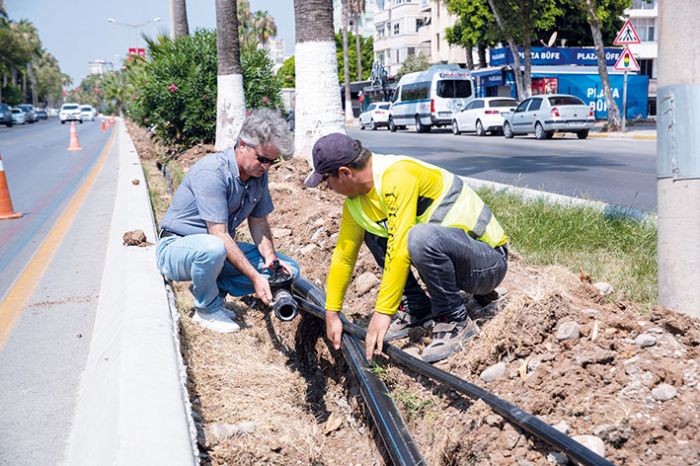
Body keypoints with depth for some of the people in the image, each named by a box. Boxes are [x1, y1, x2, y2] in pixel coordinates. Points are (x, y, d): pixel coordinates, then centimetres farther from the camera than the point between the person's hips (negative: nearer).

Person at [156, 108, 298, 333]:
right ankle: (207, 310, -12)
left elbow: (258, 222, 6)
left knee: (287, 270, -5)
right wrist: (254, 277, -31)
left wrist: (270, 257, -13)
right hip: (176, 247, -7)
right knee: (213, 248, -42)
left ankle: (209, 287, 3)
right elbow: (219, 235, -29)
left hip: (221, 248, 7)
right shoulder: (211, 172, -26)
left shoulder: (259, 174, -2)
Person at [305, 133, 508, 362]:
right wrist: (331, 314, 14)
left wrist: (382, 312, -27)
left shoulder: (397, 176, -25)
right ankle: (417, 311, 6)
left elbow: (400, 250, -30)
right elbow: (343, 256, 10)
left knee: (421, 237, -36)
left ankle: (455, 321, -14)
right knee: (372, 234, 4)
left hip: (489, 261, -8)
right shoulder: (356, 203, 2)